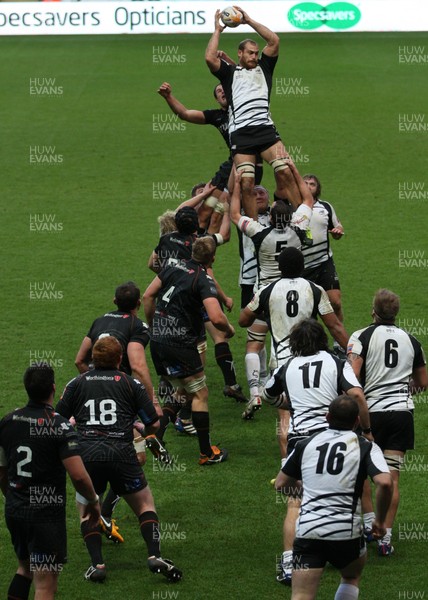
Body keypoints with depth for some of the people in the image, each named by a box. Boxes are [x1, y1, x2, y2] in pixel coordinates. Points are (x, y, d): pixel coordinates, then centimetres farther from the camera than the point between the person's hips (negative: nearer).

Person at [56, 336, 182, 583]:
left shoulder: (77, 384, 12)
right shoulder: (131, 384, 9)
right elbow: (154, 424, 10)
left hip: (86, 455, 1)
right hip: (121, 453, -1)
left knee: (86, 510, 20)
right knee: (145, 504, 16)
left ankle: (97, 563, 4)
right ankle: (155, 556, -3)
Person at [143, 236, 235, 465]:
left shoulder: (173, 267, 7)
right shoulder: (204, 281, -13)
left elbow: (147, 296, 12)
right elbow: (216, 317, -25)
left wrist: (153, 327, 22)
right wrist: (229, 329, -3)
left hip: (157, 341, 7)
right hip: (180, 345, -7)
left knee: (183, 390, 22)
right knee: (200, 394, 3)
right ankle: (207, 453, 5)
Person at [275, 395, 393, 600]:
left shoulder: (306, 444, 12)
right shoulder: (365, 447, 4)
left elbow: (280, 484, 19)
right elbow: (385, 483, -13)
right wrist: (380, 520, 2)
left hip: (307, 529, 1)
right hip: (346, 531, -1)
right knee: (352, 576, 31)